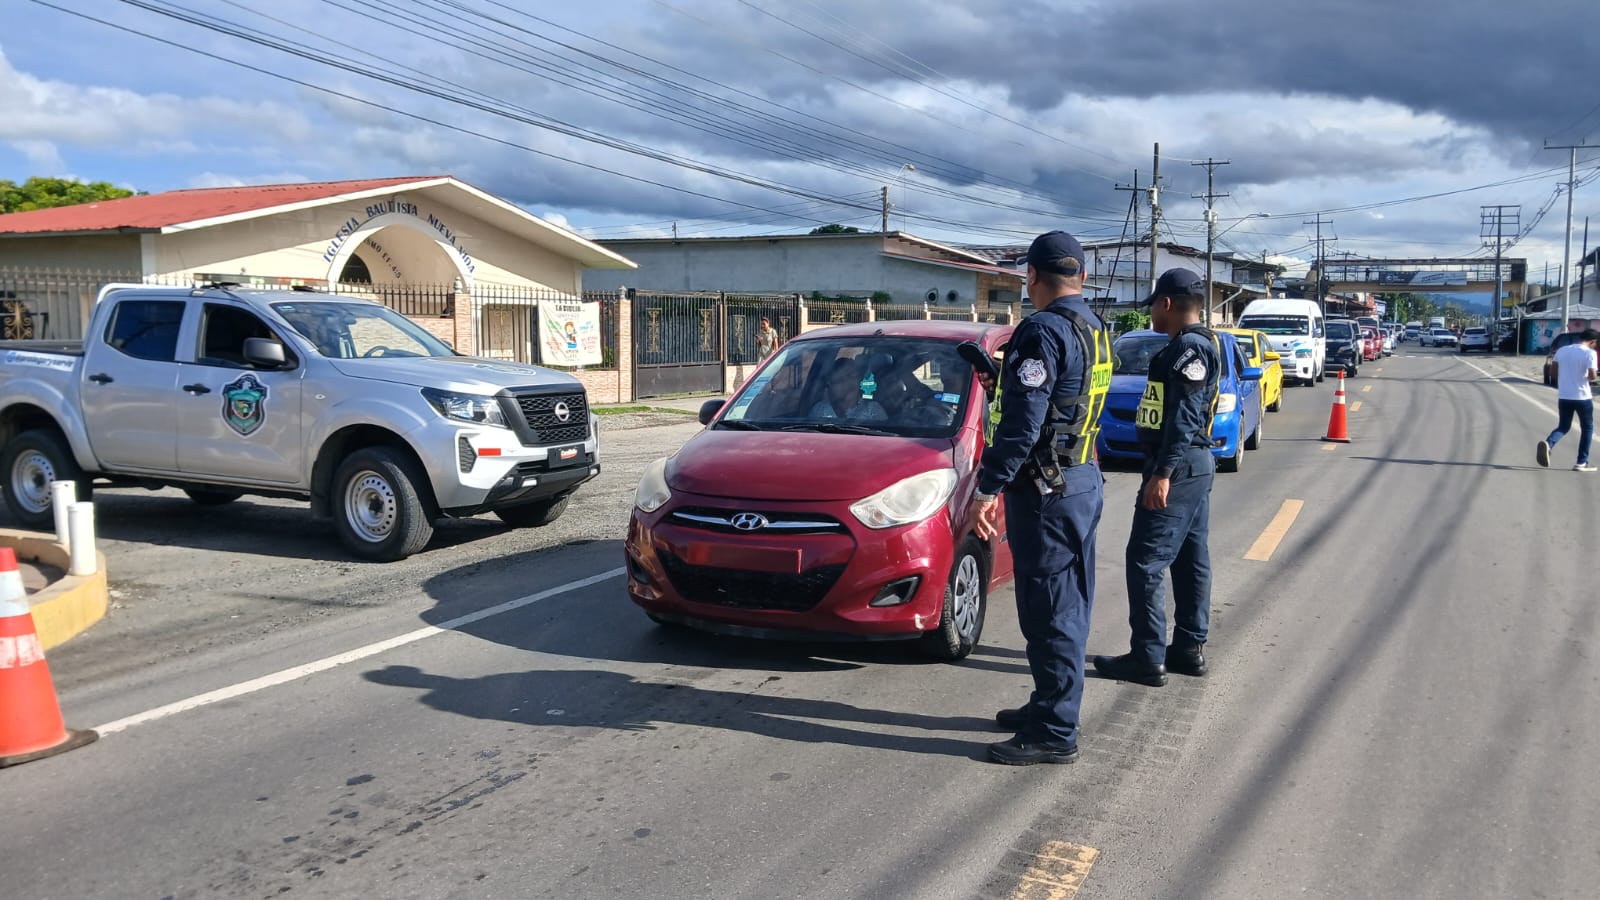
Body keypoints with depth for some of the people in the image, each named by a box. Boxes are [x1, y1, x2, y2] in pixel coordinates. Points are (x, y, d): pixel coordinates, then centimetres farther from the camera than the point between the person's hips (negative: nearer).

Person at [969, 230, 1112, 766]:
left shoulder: (1043, 332, -17)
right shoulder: (1094, 331, 12)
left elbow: (1022, 422, -22)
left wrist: (988, 489, -19)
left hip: (1048, 490, -10)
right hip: (1086, 481, 10)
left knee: (1049, 611, -3)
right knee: (1068, 609, 17)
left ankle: (1054, 733, 4)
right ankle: (1050, 707, 30)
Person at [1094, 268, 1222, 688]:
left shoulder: (1189, 347, -15)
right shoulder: (1199, 345, 16)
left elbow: (1184, 416, -22)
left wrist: (1163, 472, -25)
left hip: (1177, 467, -11)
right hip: (1196, 464, 11)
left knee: (1145, 561, -8)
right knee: (1191, 559, 14)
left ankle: (1148, 659, -5)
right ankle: (1189, 648, 21)